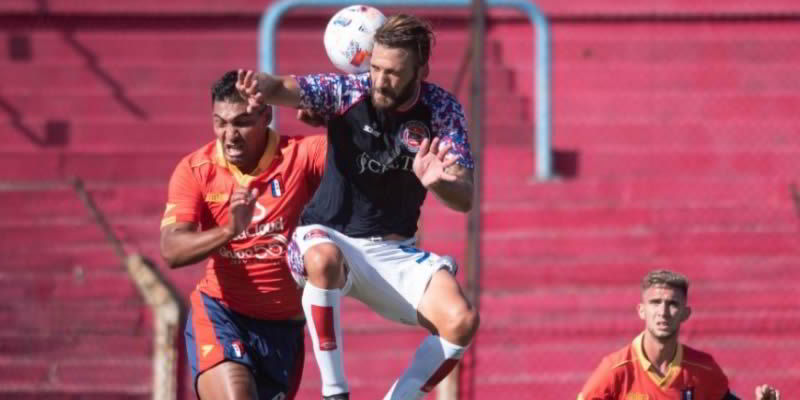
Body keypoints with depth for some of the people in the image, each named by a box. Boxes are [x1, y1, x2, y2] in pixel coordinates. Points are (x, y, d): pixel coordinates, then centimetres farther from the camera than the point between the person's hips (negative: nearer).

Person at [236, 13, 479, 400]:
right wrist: (262, 86, -53)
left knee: (461, 321, -22)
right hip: (328, 237, -3)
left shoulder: (442, 110, -6)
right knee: (325, 260, -40)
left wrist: (438, 183, -35)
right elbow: (286, 89, -28)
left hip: (394, 252, 3)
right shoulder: (347, 91, -11)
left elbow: (464, 200, -11)